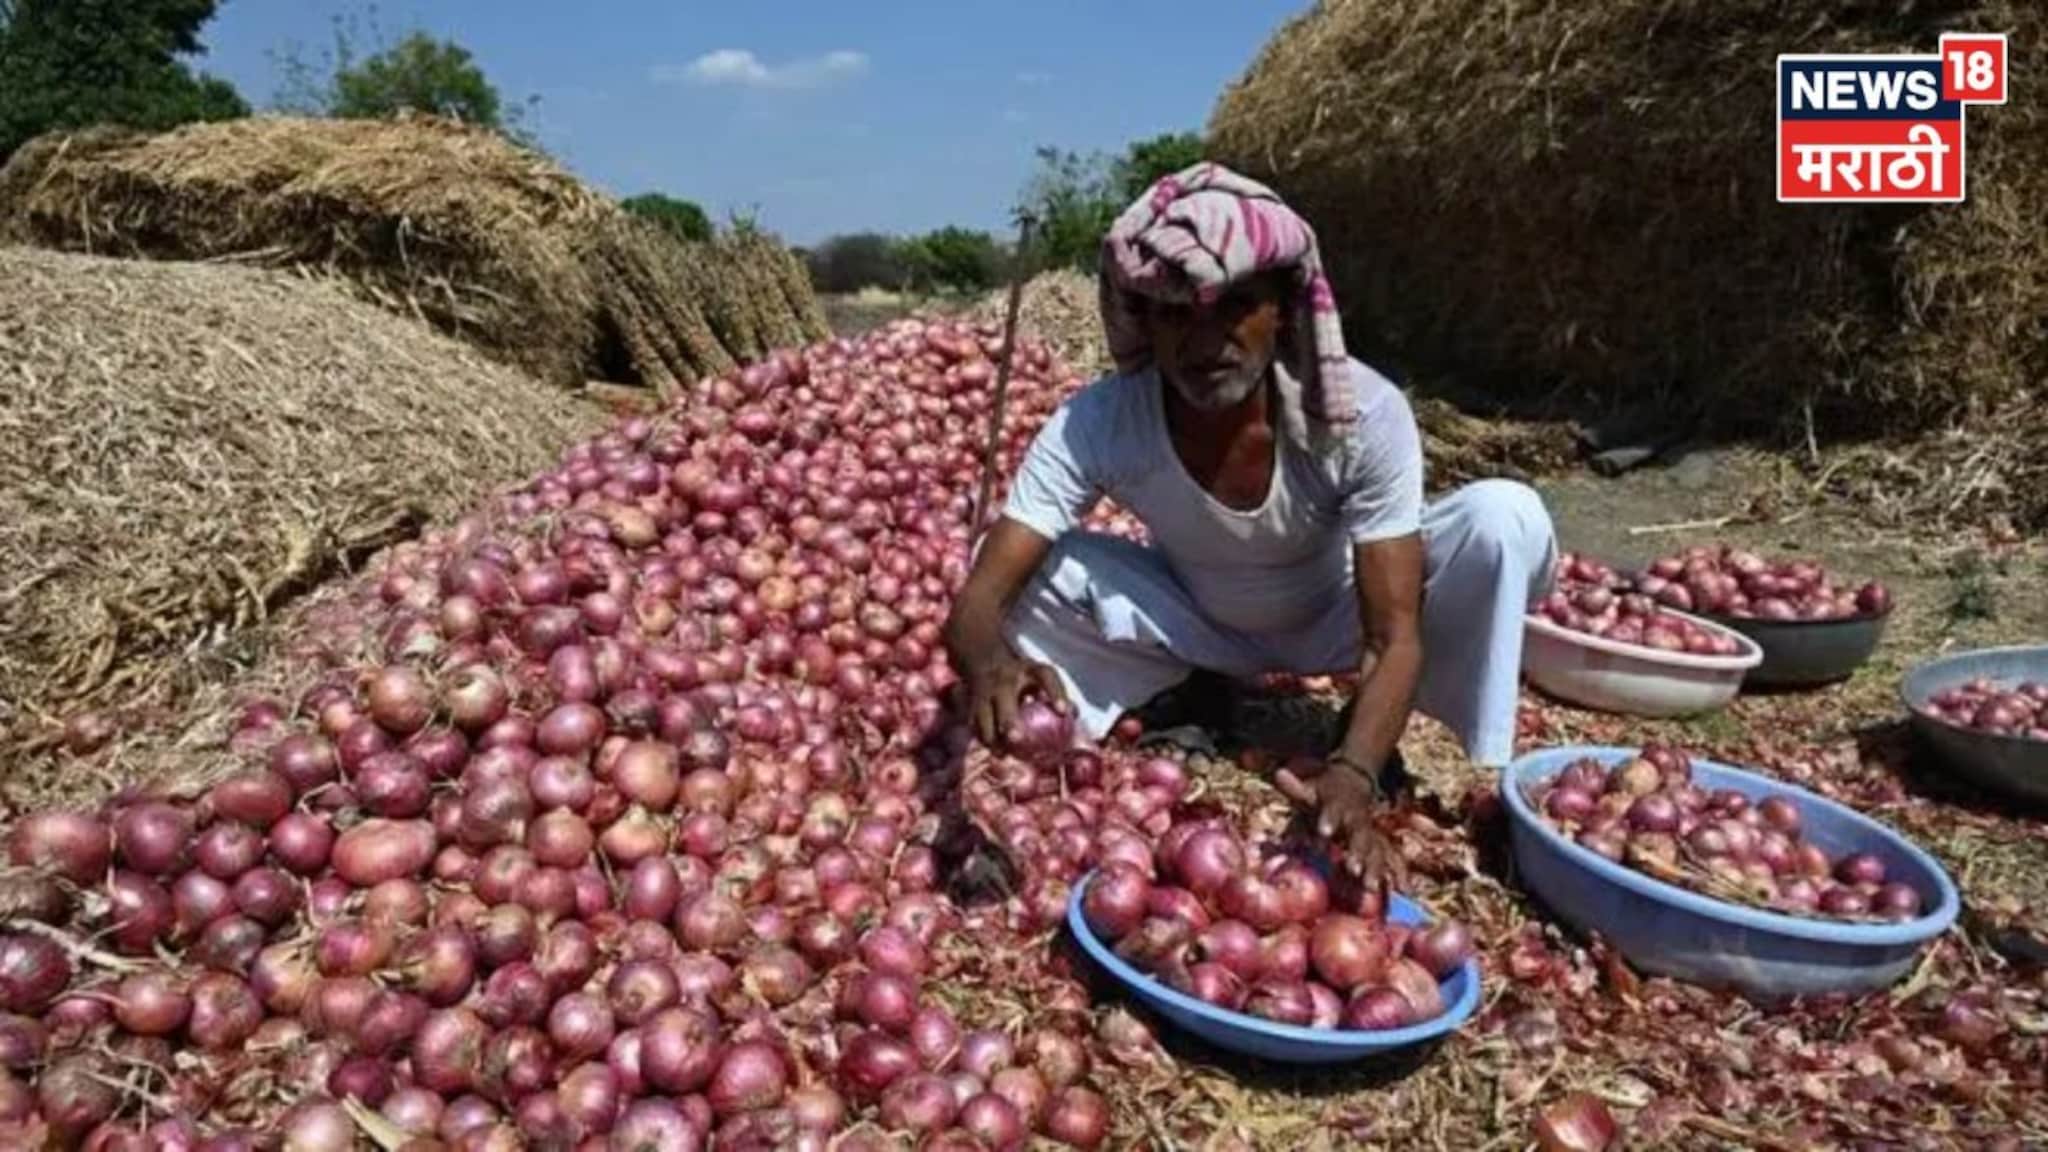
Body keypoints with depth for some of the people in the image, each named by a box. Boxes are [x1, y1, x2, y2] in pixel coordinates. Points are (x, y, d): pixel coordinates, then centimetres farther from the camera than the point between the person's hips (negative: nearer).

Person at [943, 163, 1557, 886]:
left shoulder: (1367, 414, -33)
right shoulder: (1095, 425, -31)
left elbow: (1396, 637, -33)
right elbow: (981, 596, -35)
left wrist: (1354, 774, -52)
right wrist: (991, 661, -60)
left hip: (1338, 619, 0)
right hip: (1200, 626, 1)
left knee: (1506, 517, -29)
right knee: (1032, 573, -27)